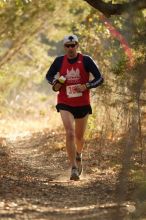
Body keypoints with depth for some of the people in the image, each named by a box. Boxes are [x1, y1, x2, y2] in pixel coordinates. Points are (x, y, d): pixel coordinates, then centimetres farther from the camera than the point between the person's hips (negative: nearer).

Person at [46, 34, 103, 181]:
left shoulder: (86, 60, -7)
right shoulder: (59, 61, -2)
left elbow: (99, 78, -5)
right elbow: (49, 76, 14)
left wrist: (86, 86, -21)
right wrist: (55, 84, -8)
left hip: (83, 104, 1)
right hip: (65, 105, -1)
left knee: (79, 136, 14)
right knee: (70, 134, -18)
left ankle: (78, 155, 49)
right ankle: (74, 169, -18)